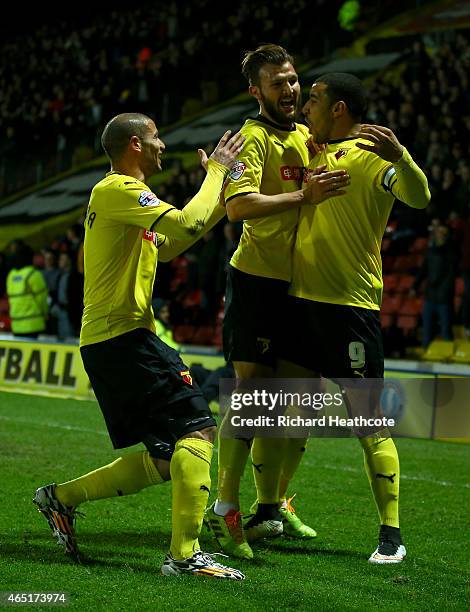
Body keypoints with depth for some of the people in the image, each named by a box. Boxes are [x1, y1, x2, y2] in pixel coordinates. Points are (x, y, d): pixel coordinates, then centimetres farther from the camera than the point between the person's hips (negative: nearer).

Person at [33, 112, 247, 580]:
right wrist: (216, 169, -9)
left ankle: (61, 497, 17)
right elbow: (188, 224, -24)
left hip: (104, 340, 10)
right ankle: (185, 554, -20)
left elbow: (165, 246, 33)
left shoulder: (120, 193, 21)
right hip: (123, 335, -10)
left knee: (166, 460, 11)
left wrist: (221, 202, 26)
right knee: (197, 429, -15)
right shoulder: (117, 190, -11)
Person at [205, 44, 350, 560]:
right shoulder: (254, 137, -8)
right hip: (256, 280, -7)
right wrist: (305, 196, -26)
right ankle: (224, 510, -4)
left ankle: (272, 506, 20)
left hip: (298, 285, 8)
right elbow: (238, 205, -23)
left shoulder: (306, 135, 14)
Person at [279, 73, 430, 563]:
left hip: (350, 305, -7)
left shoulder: (371, 153, -7)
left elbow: (419, 198, -25)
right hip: (301, 301, 8)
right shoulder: (312, 151, 16)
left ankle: (391, 535, -1)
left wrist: (399, 156, -42)